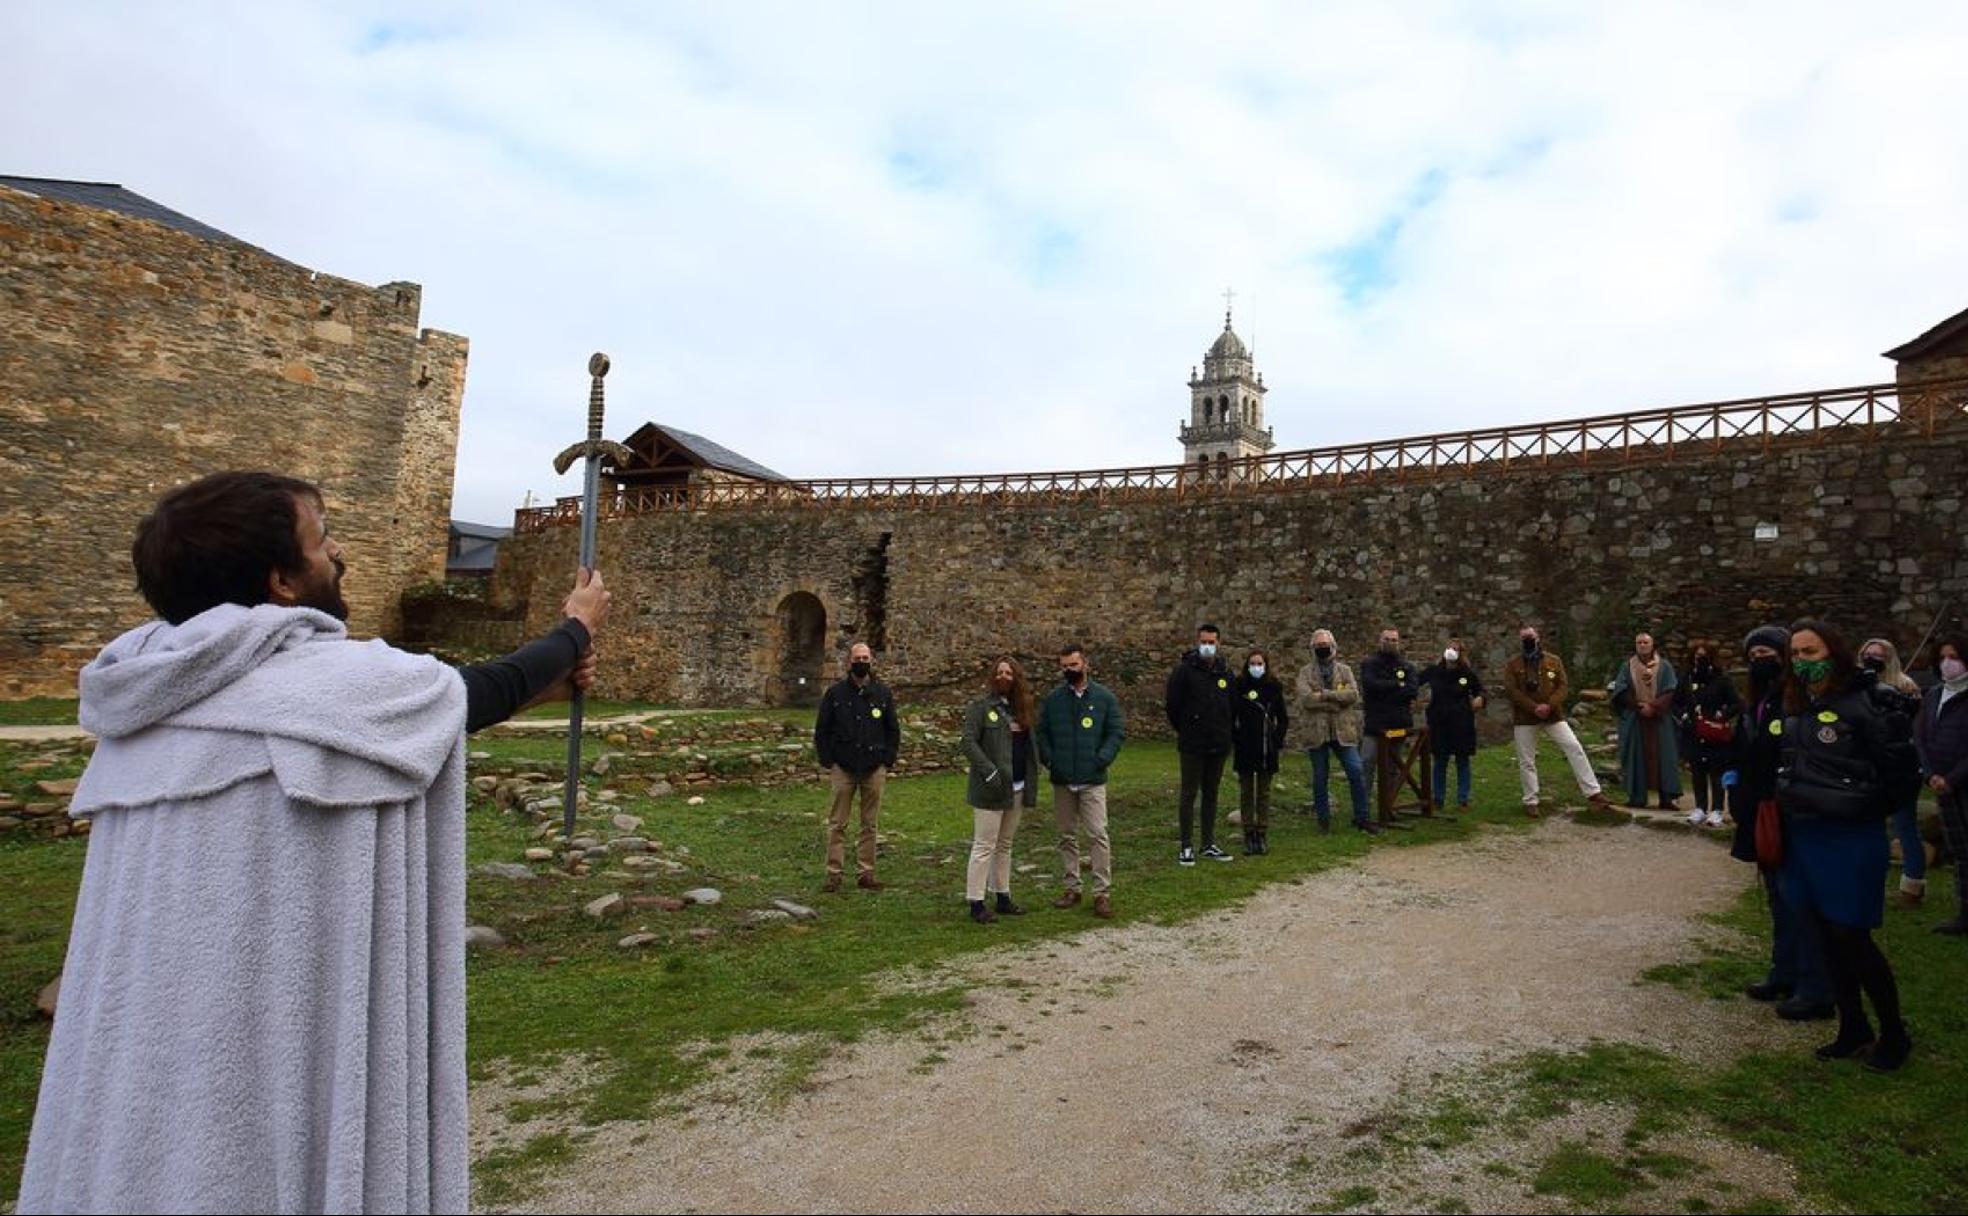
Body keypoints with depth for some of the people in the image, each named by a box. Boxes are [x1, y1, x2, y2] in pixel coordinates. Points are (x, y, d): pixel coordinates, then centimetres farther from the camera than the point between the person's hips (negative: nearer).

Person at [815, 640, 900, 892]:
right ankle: (834, 873, 10)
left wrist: (887, 762, 3)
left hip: (874, 769, 2)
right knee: (837, 824, 2)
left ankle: (865, 873, 16)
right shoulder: (835, 693, 1)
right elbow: (821, 731, 4)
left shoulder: (883, 693, 6)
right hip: (843, 768, -1)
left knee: (870, 825, 7)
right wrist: (827, 763, -2)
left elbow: (893, 730, 11)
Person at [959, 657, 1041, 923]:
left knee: (1005, 845, 16)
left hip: (1017, 789, 7)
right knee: (984, 846, -3)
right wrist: (989, 772, -21)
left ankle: (1002, 898, 25)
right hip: (991, 790, -7)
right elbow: (968, 742, -14)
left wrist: (1033, 774, 7)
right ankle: (976, 903, 5)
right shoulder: (981, 706, -8)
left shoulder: (1021, 707, 12)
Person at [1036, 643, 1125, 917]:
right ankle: (1072, 887, 22)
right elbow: (1040, 733, 10)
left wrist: (1102, 759, -10)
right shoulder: (1052, 699, 6)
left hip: (1093, 781, -3)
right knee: (1067, 837, 11)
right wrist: (1048, 759, -4)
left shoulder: (1104, 697, 1)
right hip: (1062, 781, 3)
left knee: (1097, 835, -7)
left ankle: (1103, 892, 0)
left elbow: (1118, 732, 1)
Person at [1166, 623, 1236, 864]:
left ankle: (1209, 844, 21)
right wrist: (1184, 730, 5)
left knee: (1211, 794, 12)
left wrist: (1225, 734, 12)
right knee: (1189, 794, -1)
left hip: (1218, 745, 5)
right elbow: (1172, 704, -3)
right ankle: (1186, 847, 6)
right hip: (1192, 746, -5)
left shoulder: (1225, 672, 9)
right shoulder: (1184, 670, -7)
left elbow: (1231, 706, 17)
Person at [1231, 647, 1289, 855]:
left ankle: (1263, 835, 14)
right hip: (1245, 749, -1)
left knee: (1264, 792, 7)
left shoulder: (1274, 688, 3)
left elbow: (1282, 718, 10)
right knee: (1246, 792, 5)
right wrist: (1233, 741, -6)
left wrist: (1279, 741, 1)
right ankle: (1248, 835, 11)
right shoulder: (1239, 686, -2)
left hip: (1267, 749, 1)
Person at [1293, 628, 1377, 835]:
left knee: (1357, 771, -4)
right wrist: (1336, 703, -14)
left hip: (1343, 730, 1)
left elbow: (1353, 694, -9)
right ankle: (1324, 818, 20)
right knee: (1319, 777, 7)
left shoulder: (1344, 670, 8)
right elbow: (1306, 698, -14)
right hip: (1316, 731, -1)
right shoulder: (1305, 672, 2)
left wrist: (1325, 695, -17)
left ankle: (1361, 817, 9)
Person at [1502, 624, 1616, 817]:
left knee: (1575, 749, -8)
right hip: (1524, 719, -1)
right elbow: (1511, 691, -10)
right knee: (1526, 761, 4)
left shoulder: (1554, 661, 4)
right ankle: (1530, 802, 14)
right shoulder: (1512, 664, -2)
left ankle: (1594, 793, -3)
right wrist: (1534, 708, -20)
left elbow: (1564, 687, -1)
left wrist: (1549, 705, -17)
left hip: (1553, 716, 1)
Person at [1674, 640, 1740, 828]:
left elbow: (1737, 704, -5)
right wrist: (1683, 717, 0)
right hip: (1694, 736, 3)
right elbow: (1676, 703, 15)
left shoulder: (1722, 679, -4)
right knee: (1697, 772, 8)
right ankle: (1700, 808, 16)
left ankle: (1716, 810, 6)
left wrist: (1721, 716, -15)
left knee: (1717, 772, 1)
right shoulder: (1687, 680, 6)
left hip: (1716, 735, -3)